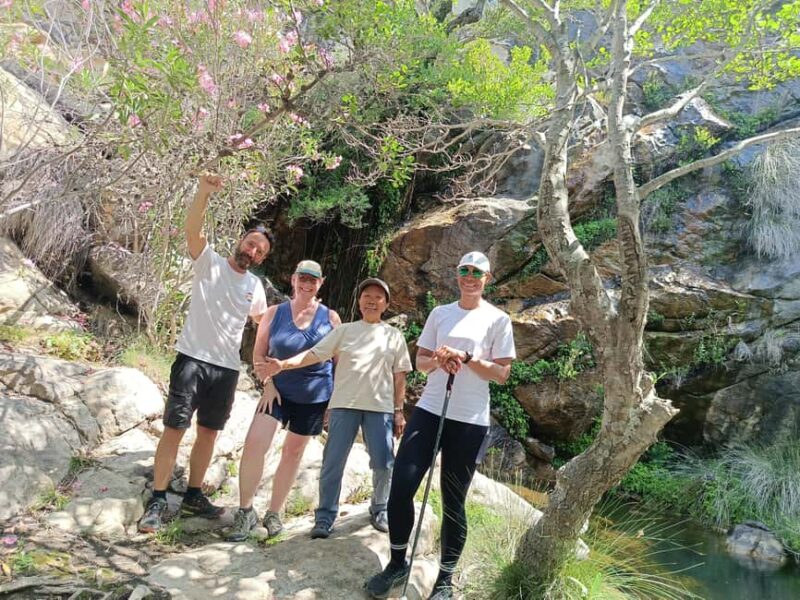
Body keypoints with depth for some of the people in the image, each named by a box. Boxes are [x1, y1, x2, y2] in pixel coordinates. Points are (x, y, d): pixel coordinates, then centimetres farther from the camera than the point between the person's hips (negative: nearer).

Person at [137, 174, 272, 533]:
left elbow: (262, 321, 26)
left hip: (227, 368, 5)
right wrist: (204, 192, -33)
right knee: (174, 429, -4)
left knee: (209, 432, 11)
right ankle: (157, 501, 4)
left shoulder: (255, 286, 12)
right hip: (193, 360, -5)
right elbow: (192, 229, -18)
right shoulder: (209, 262, -1)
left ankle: (193, 497, 23)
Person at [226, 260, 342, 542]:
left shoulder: (330, 317, -2)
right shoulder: (274, 313, -2)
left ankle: (274, 513, 25)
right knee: (254, 443, -15)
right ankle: (245, 511, 3)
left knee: (293, 452, 10)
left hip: (315, 396, 1)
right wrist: (268, 383, -10)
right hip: (279, 390, 0)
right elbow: (259, 354, 2)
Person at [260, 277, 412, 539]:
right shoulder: (344, 331, 8)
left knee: (383, 463, 0)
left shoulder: (394, 335, 10)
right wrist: (284, 363, -18)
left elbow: (399, 377, 10)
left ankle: (379, 510, 24)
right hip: (344, 404, 0)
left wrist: (398, 411, 5)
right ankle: (325, 517, 13)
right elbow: (315, 353, -3)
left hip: (380, 407, 0)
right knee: (333, 462, 1)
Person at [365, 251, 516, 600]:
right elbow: (420, 362, 12)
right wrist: (438, 361, -11)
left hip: (469, 420, -3)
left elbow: (502, 374, -2)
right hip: (429, 410, 3)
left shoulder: (497, 319, 1)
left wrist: (465, 357, -16)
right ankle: (397, 564, 18)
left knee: (453, 500, 5)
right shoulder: (440, 313, 11)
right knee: (401, 486, -4)